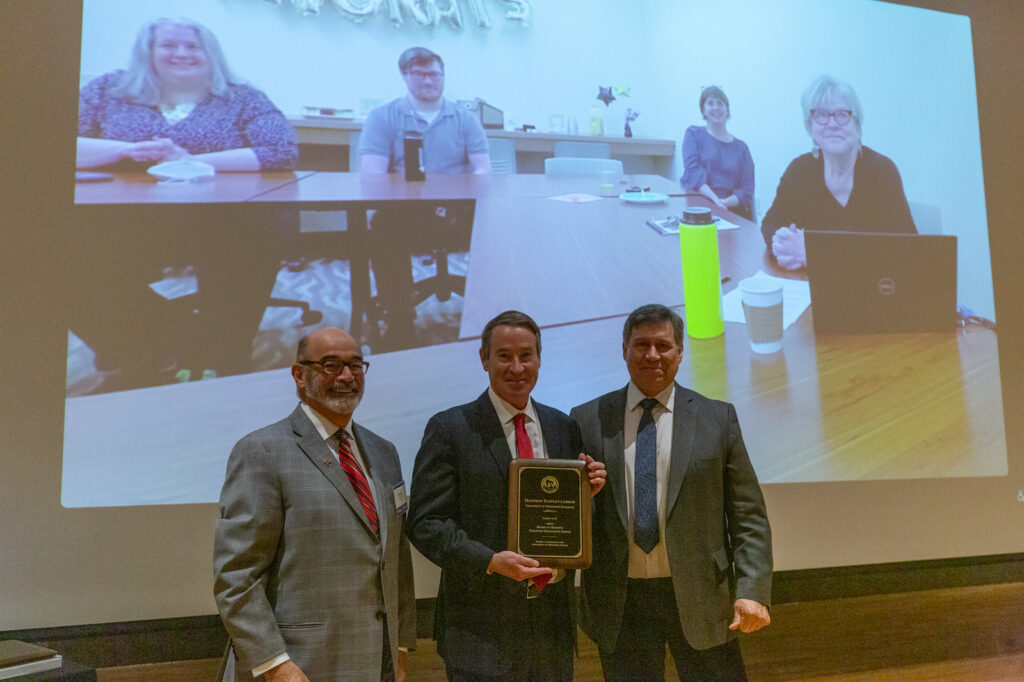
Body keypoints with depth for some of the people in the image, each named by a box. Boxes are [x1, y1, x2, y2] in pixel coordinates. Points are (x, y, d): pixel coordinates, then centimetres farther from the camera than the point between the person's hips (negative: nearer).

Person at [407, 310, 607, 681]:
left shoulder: (564, 428, 8)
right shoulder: (449, 429, -7)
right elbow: (426, 523, -10)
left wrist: (588, 493, -7)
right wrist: (490, 561, -22)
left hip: (552, 621, 5)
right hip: (481, 626, -4)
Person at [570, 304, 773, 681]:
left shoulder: (717, 418, 2)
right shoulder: (587, 420, 3)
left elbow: (748, 517, 2)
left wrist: (751, 591, -8)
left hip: (699, 598, 0)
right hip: (620, 603, 1)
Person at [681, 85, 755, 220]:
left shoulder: (741, 147, 17)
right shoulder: (694, 134, 11)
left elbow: (746, 190, 6)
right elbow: (692, 172, -6)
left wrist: (725, 202, -16)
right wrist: (715, 200, -22)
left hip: (732, 209, 3)